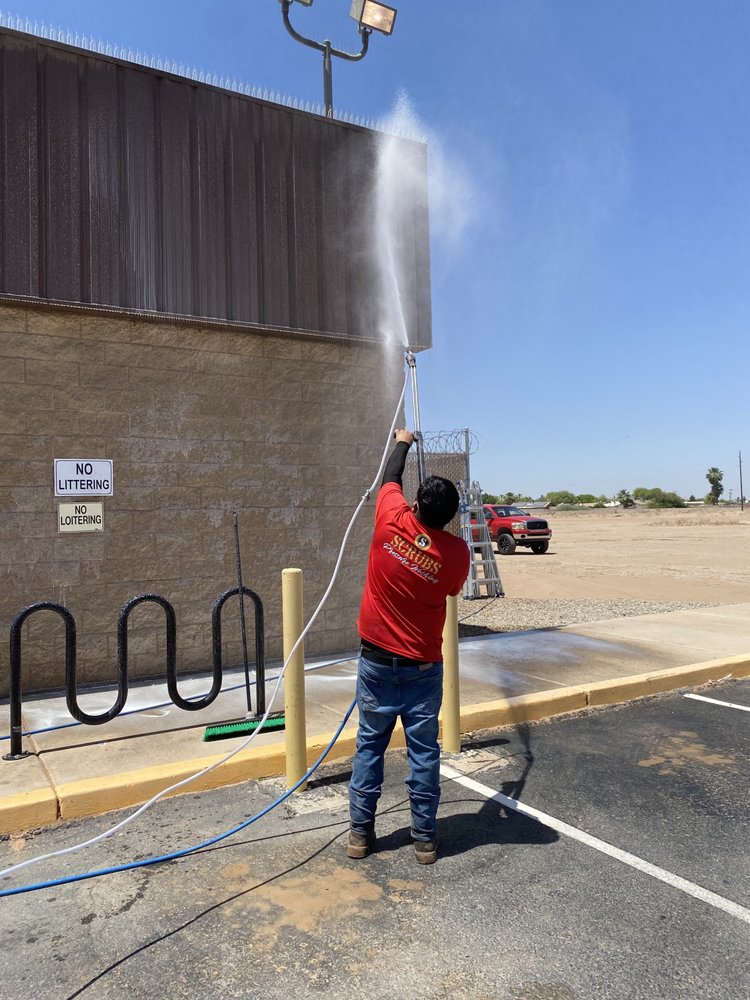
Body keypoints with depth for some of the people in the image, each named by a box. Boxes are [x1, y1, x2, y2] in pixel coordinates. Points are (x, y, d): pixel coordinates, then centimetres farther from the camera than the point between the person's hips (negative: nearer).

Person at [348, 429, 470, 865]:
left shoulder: (392, 523, -14)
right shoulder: (456, 552, -14)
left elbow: (391, 479, 6)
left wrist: (403, 443, 24)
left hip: (377, 661, 1)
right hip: (423, 668, -1)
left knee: (370, 746, 12)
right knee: (424, 751, 9)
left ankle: (361, 833, 21)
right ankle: (425, 838, 20)